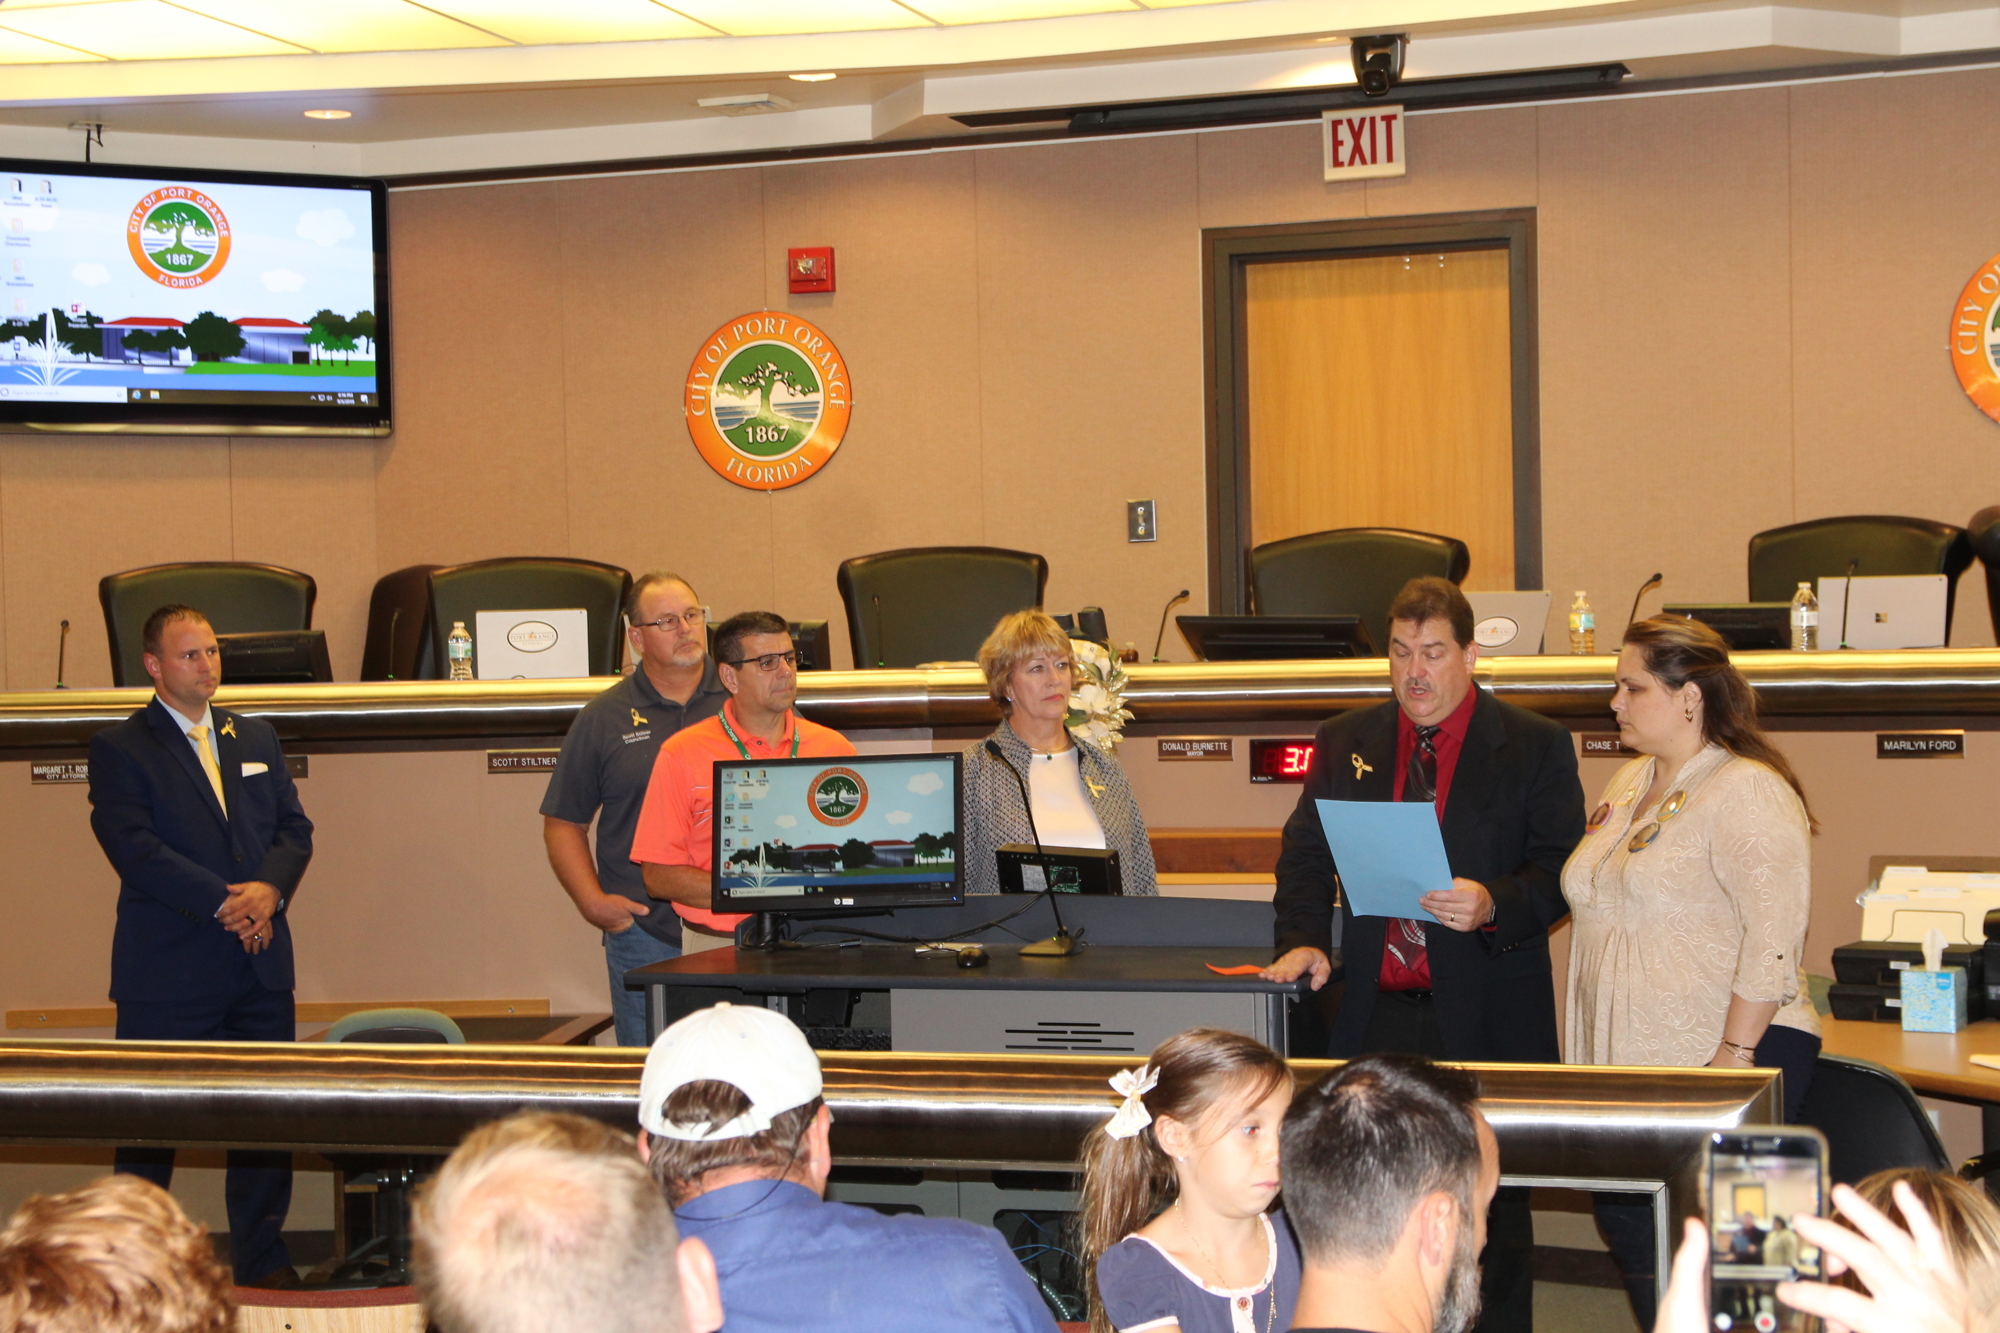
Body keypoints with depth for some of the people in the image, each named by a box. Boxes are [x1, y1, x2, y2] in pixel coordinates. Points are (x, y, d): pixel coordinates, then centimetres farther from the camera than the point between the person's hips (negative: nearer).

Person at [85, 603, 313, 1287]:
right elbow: (134, 848, -13)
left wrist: (270, 889, -9)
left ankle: (263, 1257, 18)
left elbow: (294, 828, 12)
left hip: (260, 965, 5)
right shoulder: (119, 748, -2)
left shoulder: (255, 737, 16)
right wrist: (224, 902, -18)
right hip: (167, 971, -5)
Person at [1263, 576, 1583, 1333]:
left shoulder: (1535, 747, 2)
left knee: (1491, 1206, 5)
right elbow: (1305, 855, 13)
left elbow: (1562, 871, -2)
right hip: (1376, 1014, 3)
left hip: (1484, 1015, -2)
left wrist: (1493, 906, -21)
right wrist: (1304, 939, -5)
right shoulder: (1344, 745, 12)